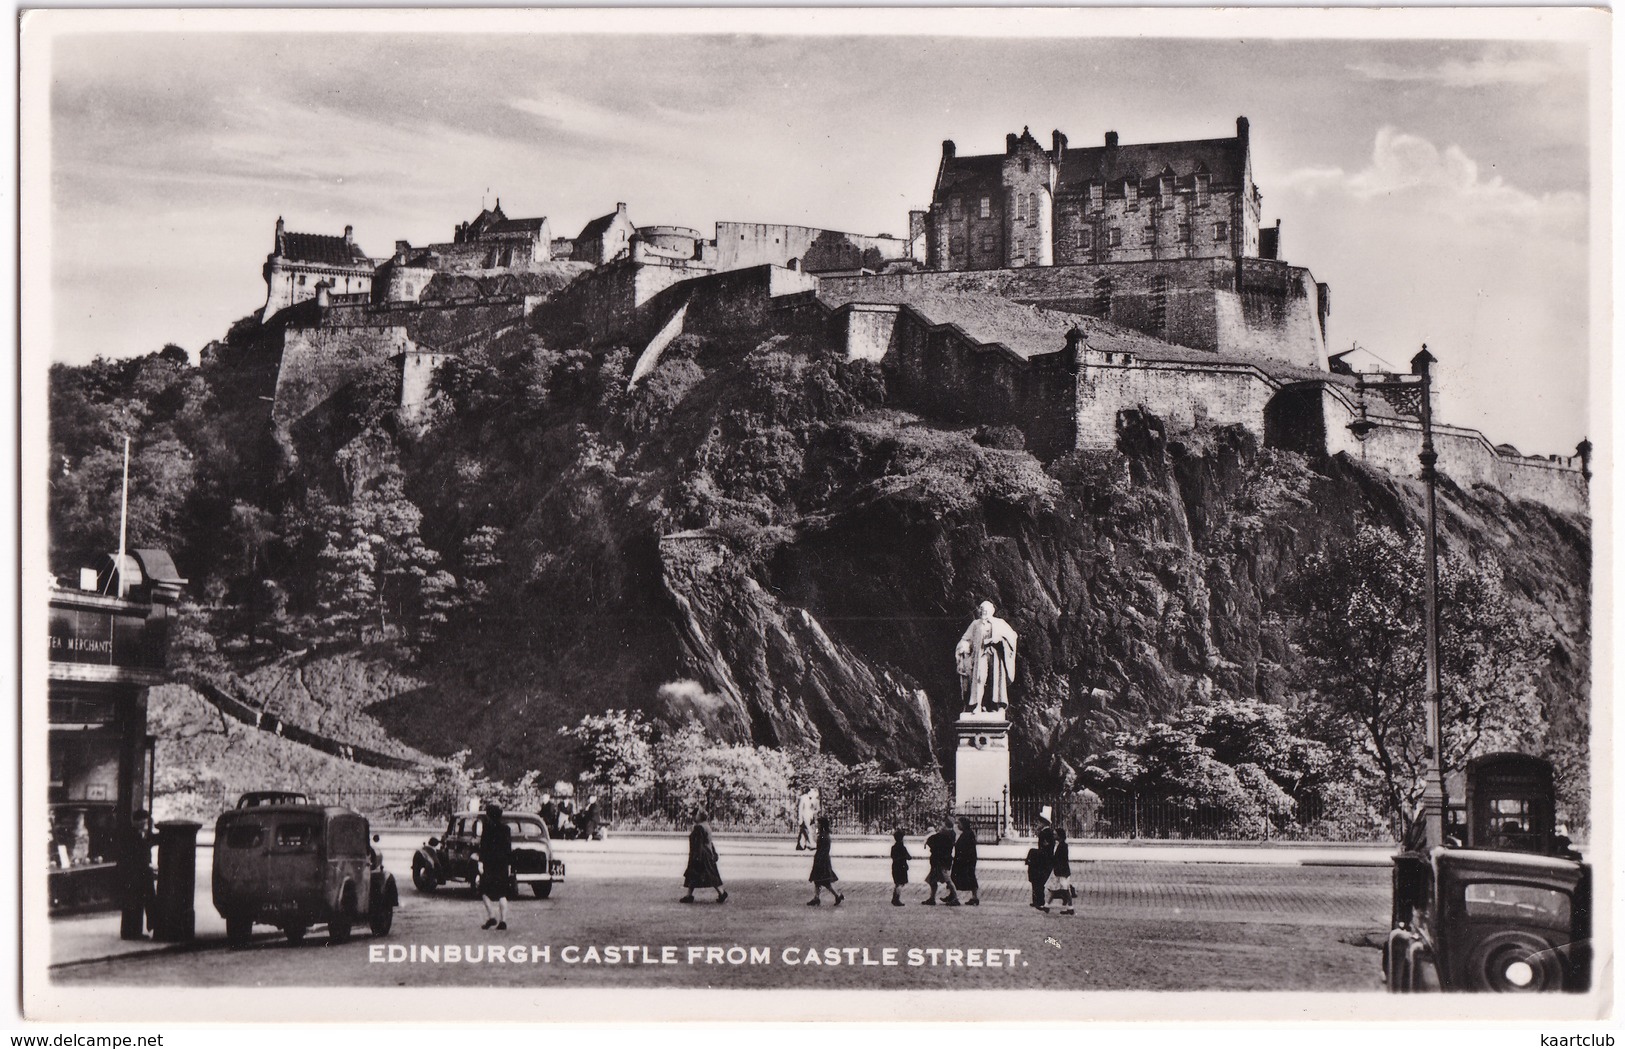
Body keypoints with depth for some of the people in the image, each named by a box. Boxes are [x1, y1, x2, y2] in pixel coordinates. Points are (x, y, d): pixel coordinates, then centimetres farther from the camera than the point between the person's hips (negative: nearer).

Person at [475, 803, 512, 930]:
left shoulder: (487, 826, -5)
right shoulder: (505, 828, 7)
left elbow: (483, 845, -10)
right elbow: (509, 847, 8)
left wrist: (481, 861, -9)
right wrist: (509, 864, 12)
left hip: (489, 863, -4)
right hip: (503, 862, 4)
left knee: (485, 891, 7)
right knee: (502, 893, 6)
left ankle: (491, 915, -8)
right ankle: (503, 920, -1)